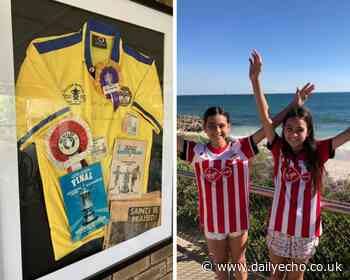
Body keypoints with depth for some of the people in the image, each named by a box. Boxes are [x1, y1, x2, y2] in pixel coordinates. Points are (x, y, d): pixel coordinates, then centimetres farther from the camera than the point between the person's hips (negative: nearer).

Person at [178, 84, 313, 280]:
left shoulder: (240, 149, -11)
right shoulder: (197, 152, -9)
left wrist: (293, 105, -16)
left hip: (238, 219, -1)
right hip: (212, 221, 1)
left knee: (239, 262, 23)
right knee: (220, 264, 24)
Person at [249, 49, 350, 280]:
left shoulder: (317, 152, -9)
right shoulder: (279, 150, -11)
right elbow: (265, 117, -21)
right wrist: (255, 78, -30)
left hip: (307, 229, 0)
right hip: (279, 227, 0)